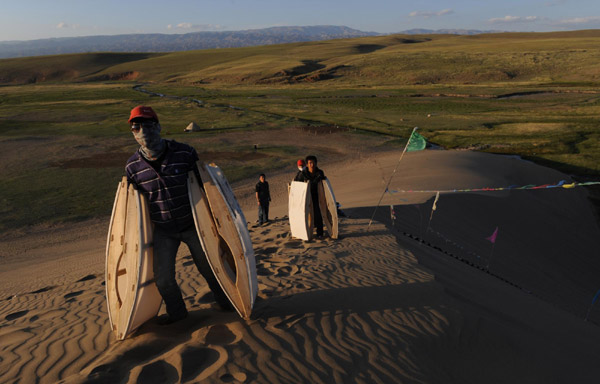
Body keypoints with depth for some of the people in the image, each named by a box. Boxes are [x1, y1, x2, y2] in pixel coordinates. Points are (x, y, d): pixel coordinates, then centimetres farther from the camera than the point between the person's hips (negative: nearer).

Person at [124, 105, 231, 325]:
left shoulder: (185, 153, -14)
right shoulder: (133, 166, -8)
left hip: (192, 225, -1)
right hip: (163, 230, 2)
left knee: (208, 267, 11)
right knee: (163, 278, 5)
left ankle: (226, 303, 36)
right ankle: (176, 312, 34)